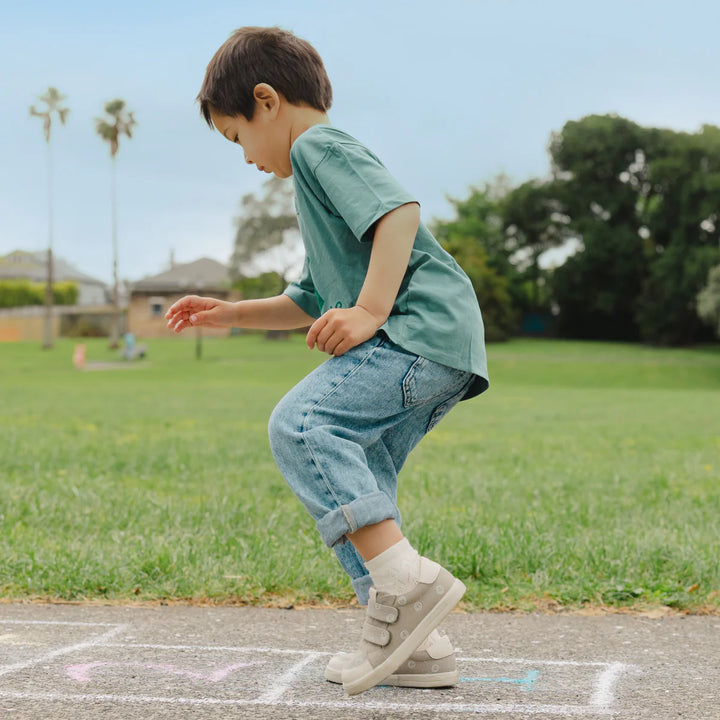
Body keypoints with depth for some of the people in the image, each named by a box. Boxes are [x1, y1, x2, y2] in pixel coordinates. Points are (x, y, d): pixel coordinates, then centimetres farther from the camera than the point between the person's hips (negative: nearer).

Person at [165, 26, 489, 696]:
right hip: (434, 359, 11)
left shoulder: (321, 146, 1)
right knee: (354, 484, 10)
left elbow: (400, 210, -18)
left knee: (299, 422, -23)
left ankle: (405, 578, -30)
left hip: (423, 329, -11)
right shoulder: (319, 172, 34)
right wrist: (232, 313, 33)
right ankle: (416, 646, 8)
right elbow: (312, 302, 40)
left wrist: (370, 311, -23)